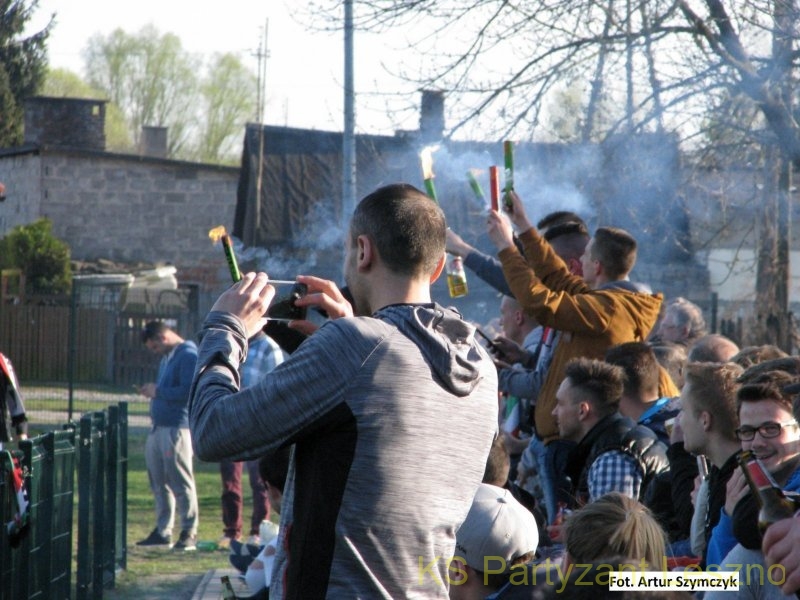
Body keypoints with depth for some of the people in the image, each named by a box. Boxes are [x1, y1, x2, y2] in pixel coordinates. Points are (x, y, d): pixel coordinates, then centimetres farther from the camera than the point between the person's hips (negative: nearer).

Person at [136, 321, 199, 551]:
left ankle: (189, 533, -3)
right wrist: (153, 391, 7)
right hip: (159, 426, 10)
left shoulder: (188, 355, -11)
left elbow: (188, 391, -20)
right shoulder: (167, 357, 19)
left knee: (181, 482, -7)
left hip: (177, 428, -10)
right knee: (159, 482, 11)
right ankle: (163, 531, 18)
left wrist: (159, 391, -14)